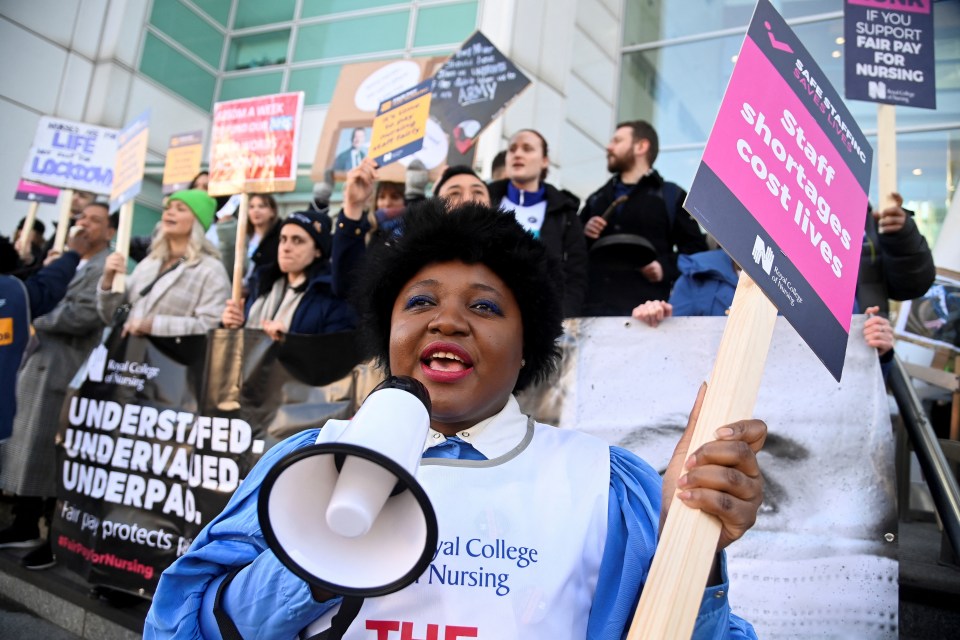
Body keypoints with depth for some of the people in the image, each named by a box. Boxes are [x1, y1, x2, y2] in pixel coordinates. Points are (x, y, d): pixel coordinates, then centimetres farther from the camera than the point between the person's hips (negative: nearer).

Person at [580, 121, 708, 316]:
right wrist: (583, 235, 5)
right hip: (593, 306, 4)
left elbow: (695, 248, 7)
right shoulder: (597, 198, 26)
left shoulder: (671, 196, 12)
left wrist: (667, 267, -11)